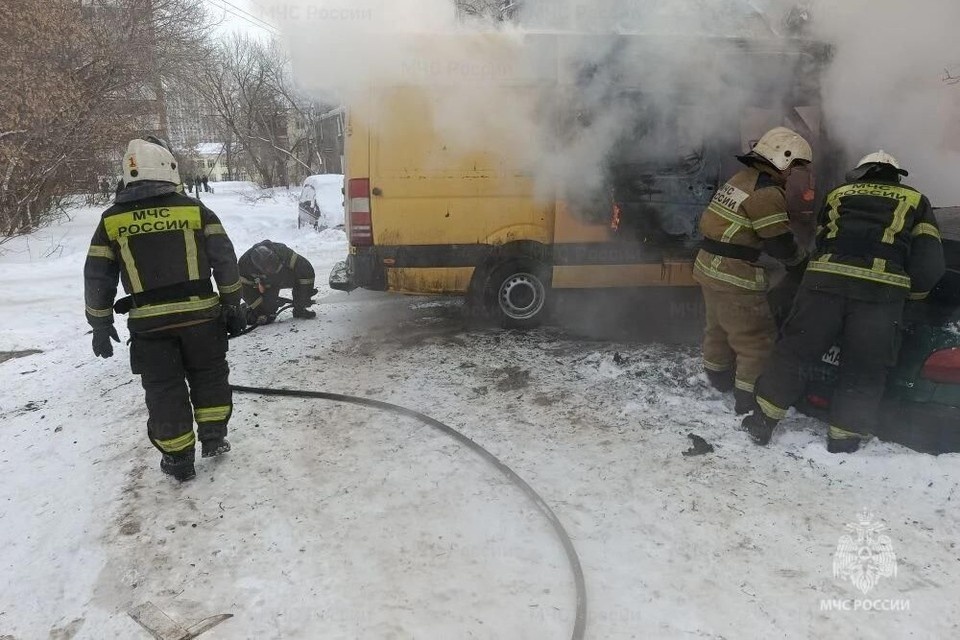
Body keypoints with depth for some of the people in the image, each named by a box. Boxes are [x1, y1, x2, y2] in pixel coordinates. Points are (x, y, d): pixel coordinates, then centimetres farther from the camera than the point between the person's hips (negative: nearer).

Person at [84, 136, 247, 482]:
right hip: (200, 314, 0)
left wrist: (101, 324, 14)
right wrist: (232, 304, 9)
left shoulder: (112, 219, 3)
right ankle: (213, 437, 24)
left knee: (164, 389, 11)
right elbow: (225, 259, 0)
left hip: (149, 323, 1)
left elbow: (97, 276, 5)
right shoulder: (194, 209, 0)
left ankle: (179, 459, 19)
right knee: (209, 375, 20)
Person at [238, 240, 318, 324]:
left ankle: (299, 310, -9)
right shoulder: (244, 263, -33)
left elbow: (306, 267, -31)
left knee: (305, 271, -25)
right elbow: (245, 288, -22)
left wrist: (307, 294, -27)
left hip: (284, 277, 2)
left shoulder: (281, 251, -37)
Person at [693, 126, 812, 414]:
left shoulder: (741, 178, 11)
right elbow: (780, 242, -14)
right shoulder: (767, 193, -16)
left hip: (709, 265, 10)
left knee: (719, 327, 25)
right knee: (756, 339, 1)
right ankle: (750, 400, 8)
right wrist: (802, 263, 7)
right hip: (735, 275, -10)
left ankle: (719, 378, 43)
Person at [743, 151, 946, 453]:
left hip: (826, 279, 1)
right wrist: (911, 292, 28)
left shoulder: (839, 194, 29)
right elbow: (930, 264, 14)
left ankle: (763, 421, 21)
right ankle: (843, 440, 21)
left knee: (792, 351, 14)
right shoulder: (915, 200, 24)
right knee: (864, 372, 14)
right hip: (882, 289, -1)